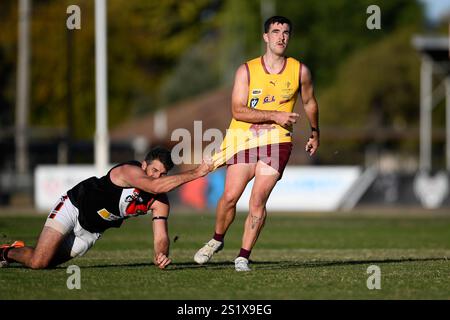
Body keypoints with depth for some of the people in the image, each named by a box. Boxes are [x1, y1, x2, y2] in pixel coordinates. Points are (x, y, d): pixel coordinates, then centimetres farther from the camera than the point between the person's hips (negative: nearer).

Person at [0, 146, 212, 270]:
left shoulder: (160, 203, -7)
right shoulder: (129, 171, -28)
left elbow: (161, 237, -11)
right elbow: (156, 186, -45)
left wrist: (161, 255, -35)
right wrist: (196, 173, -43)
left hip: (91, 232, 7)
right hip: (73, 207, -7)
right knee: (38, 262, -18)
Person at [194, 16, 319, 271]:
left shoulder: (300, 71, 2)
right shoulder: (246, 71, -3)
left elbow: (310, 103, 21)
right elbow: (238, 110, -13)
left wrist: (315, 132, 29)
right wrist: (275, 116, -21)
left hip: (277, 142, 0)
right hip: (243, 138, 0)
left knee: (258, 201, -11)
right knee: (230, 196, -5)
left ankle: (243, 257, -2)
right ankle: (217, 240, 23)